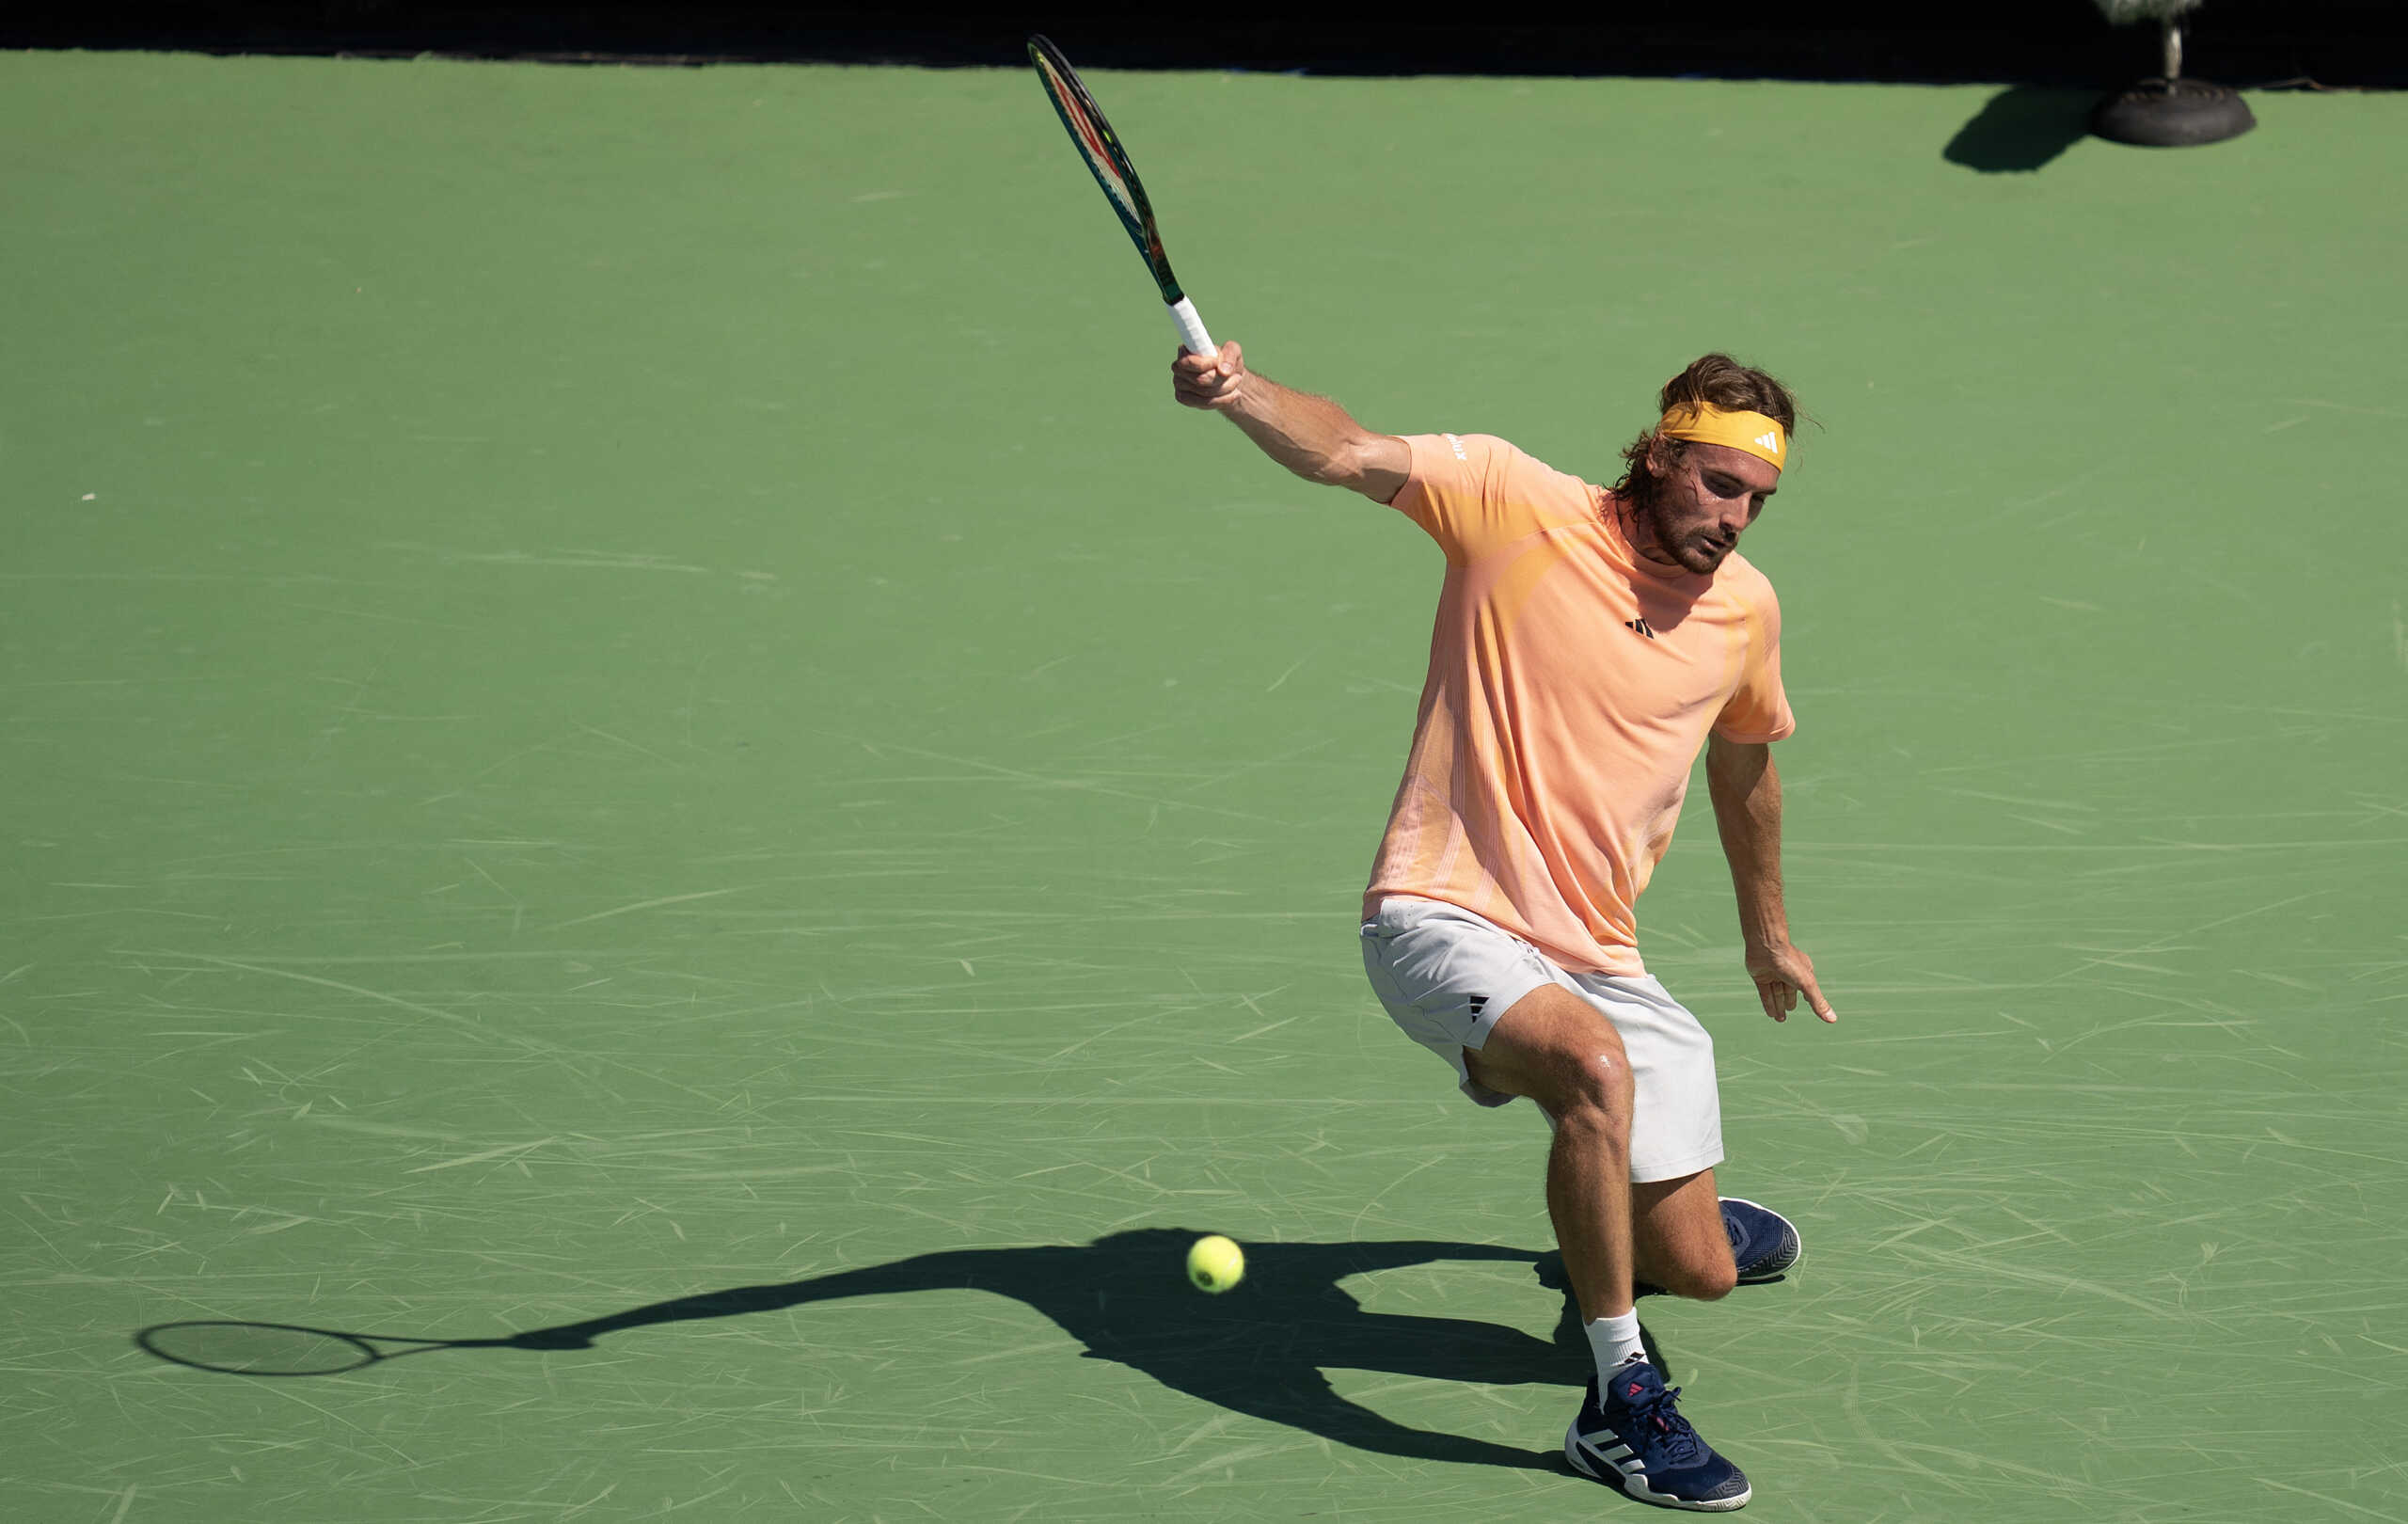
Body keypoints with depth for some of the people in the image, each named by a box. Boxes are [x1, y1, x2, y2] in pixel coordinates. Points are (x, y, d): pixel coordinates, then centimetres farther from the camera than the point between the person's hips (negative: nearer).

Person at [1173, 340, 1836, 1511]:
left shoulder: (1744, 606, 5)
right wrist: (1237, 393, -42)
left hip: (1597, 962, 5)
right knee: (1598, 1067, -37)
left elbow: (1743, 763, 24)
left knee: (1696, 1271, 2)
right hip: (1444, 920, -5)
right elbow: (1347, 454, -22)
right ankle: (1618, 1403, -25)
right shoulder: (1517, 504, -8)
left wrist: (1766, 930, 36)